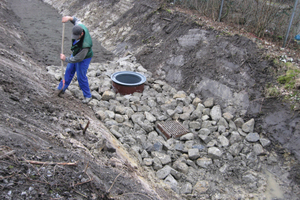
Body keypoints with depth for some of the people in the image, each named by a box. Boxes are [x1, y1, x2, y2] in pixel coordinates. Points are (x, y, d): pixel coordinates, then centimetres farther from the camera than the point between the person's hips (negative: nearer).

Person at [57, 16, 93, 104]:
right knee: (69, 71, 21)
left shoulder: (85, 45, -43)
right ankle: (61, 88, 41)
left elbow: (78, 58, -32)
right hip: (75, 54, 8)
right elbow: (77, 20, 3)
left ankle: (87, 96, 21)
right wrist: (70, 18, -18)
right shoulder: (79, 27, -24)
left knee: (81, 77, 1)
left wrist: (65, 59, -20)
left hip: (84, 58, -8)